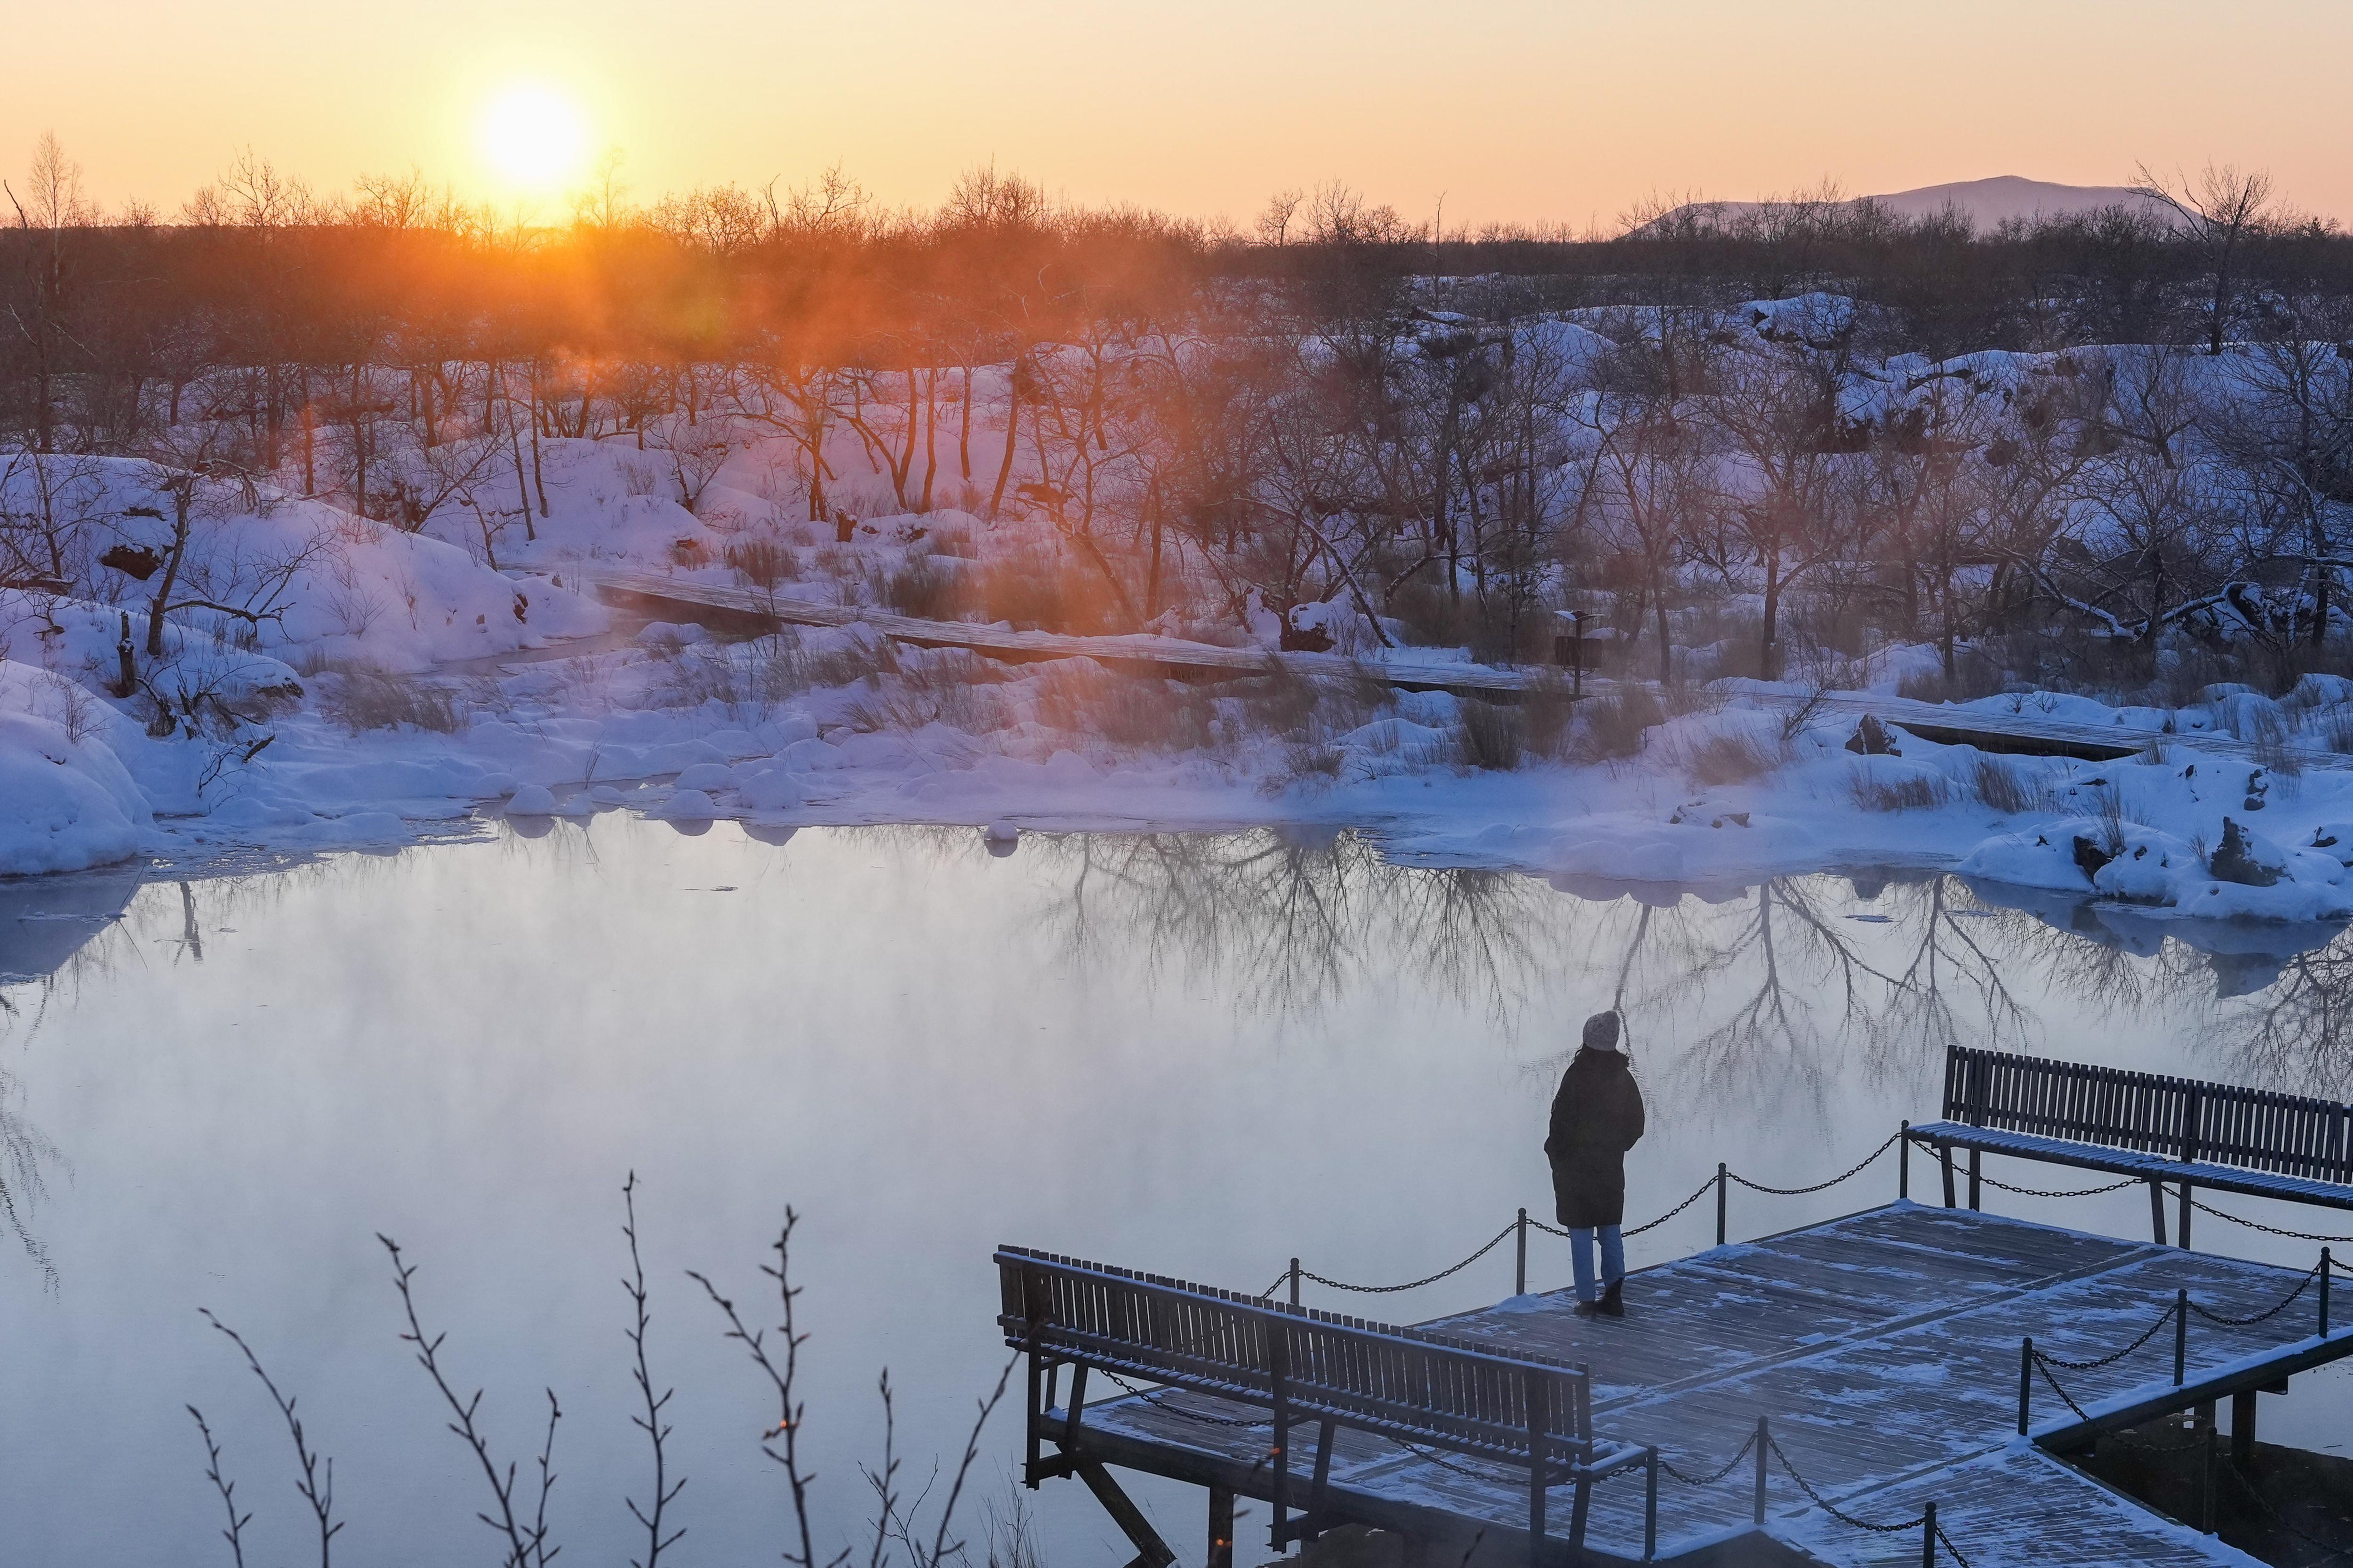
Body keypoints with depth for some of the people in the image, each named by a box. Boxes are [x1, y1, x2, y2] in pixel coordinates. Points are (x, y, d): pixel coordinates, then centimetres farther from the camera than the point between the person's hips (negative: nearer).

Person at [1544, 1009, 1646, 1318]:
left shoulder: (1578, 1074, -15)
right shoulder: (1623, 1077, 3)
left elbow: (1562, 1120, -15)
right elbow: (1636, 1125, 9)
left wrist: (1554, 1151, 0)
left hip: (1576, 1165, -5)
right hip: (1611, 1166, 5)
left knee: (1581, 1234, 0)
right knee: (1611, 1229, 14)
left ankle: (1588, 1299, 0)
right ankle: (1614, 1294, 11)